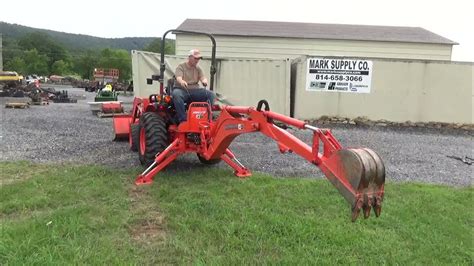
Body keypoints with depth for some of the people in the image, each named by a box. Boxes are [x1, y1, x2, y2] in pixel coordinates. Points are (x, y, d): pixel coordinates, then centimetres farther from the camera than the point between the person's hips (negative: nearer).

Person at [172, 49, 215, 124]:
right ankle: (182, 119, -37)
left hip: (194, 90, 4)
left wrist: (204, 80, -26)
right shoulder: (181, 67, 2)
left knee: (211, 94, -19)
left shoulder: (198, 69, 16)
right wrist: (182, 82, -41)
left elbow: (203, 77, 1)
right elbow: (178, 78, -15)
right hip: (182, 89, -4)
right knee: (176, 94, -39)